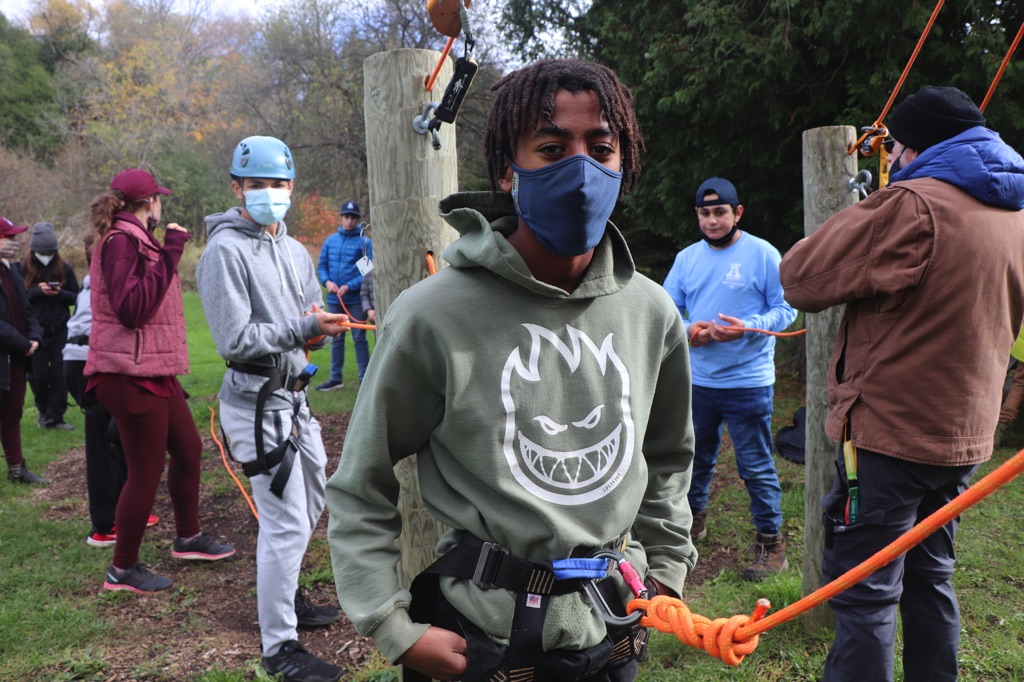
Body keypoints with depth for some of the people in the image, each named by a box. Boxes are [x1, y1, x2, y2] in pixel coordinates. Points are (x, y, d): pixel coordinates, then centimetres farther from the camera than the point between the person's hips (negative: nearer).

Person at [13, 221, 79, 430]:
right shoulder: (22, 268, 0)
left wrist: (60, 293, -14)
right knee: (39, 375, 4)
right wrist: (37, 291, -18)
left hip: (61, 331, 0)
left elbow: (76, 296, 6)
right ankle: (44, 411, 28)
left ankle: (55, 417, 7)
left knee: (59, 375, -2)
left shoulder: (64, 268, 2)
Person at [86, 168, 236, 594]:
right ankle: (122, 570, 14)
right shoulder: (120, 241, -16)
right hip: (132, 374, -10)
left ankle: (188, 538, 34)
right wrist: (169, 255, -26)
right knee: (146, 471, -2)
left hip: (155, 371, 10)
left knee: (188, 449, 18)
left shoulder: (136, 239, 15)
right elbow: (131, 310, -27)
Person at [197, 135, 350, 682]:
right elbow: (235, 340, -20)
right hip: (256, 401, -9)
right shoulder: (226, 251, -14)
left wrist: (319, 326, -7)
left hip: (292, 396, 9)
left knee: (309, 505, 22)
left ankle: (284, 596, 43)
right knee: (286, 520, -7)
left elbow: (312, 318, 16)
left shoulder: (294, 251, 13)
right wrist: (302, 328, -26)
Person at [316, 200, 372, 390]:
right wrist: (327, 282, -8)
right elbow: (321, 266, 10)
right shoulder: (330, 240, 8)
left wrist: (349, 287, -19)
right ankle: (335, 378, 21)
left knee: (359, 338, 1)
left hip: (356, 298, -4)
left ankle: (365, 378, 8)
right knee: (336, 339, 12)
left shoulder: (364, 241, -6)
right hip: (334, 299, 5)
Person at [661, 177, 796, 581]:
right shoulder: (686, 258, 9)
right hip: (698, 379, 5)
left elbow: (786, 309, -6)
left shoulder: (762, 254, -5)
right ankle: (693, 517, 42)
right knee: (696, 456, 20)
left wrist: (746, 327, -22)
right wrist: (687, 330, -11)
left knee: (756, 467, 0)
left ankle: (771, 544, 13)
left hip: (748, 383, -5)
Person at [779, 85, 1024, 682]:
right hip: (966, 435, 8)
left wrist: (861, 215, 1)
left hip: (889, 433, -8)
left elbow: (802, 279, -16)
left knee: (864, 592, -1)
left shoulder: (913, 206, -18)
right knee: (930, 580, 20)